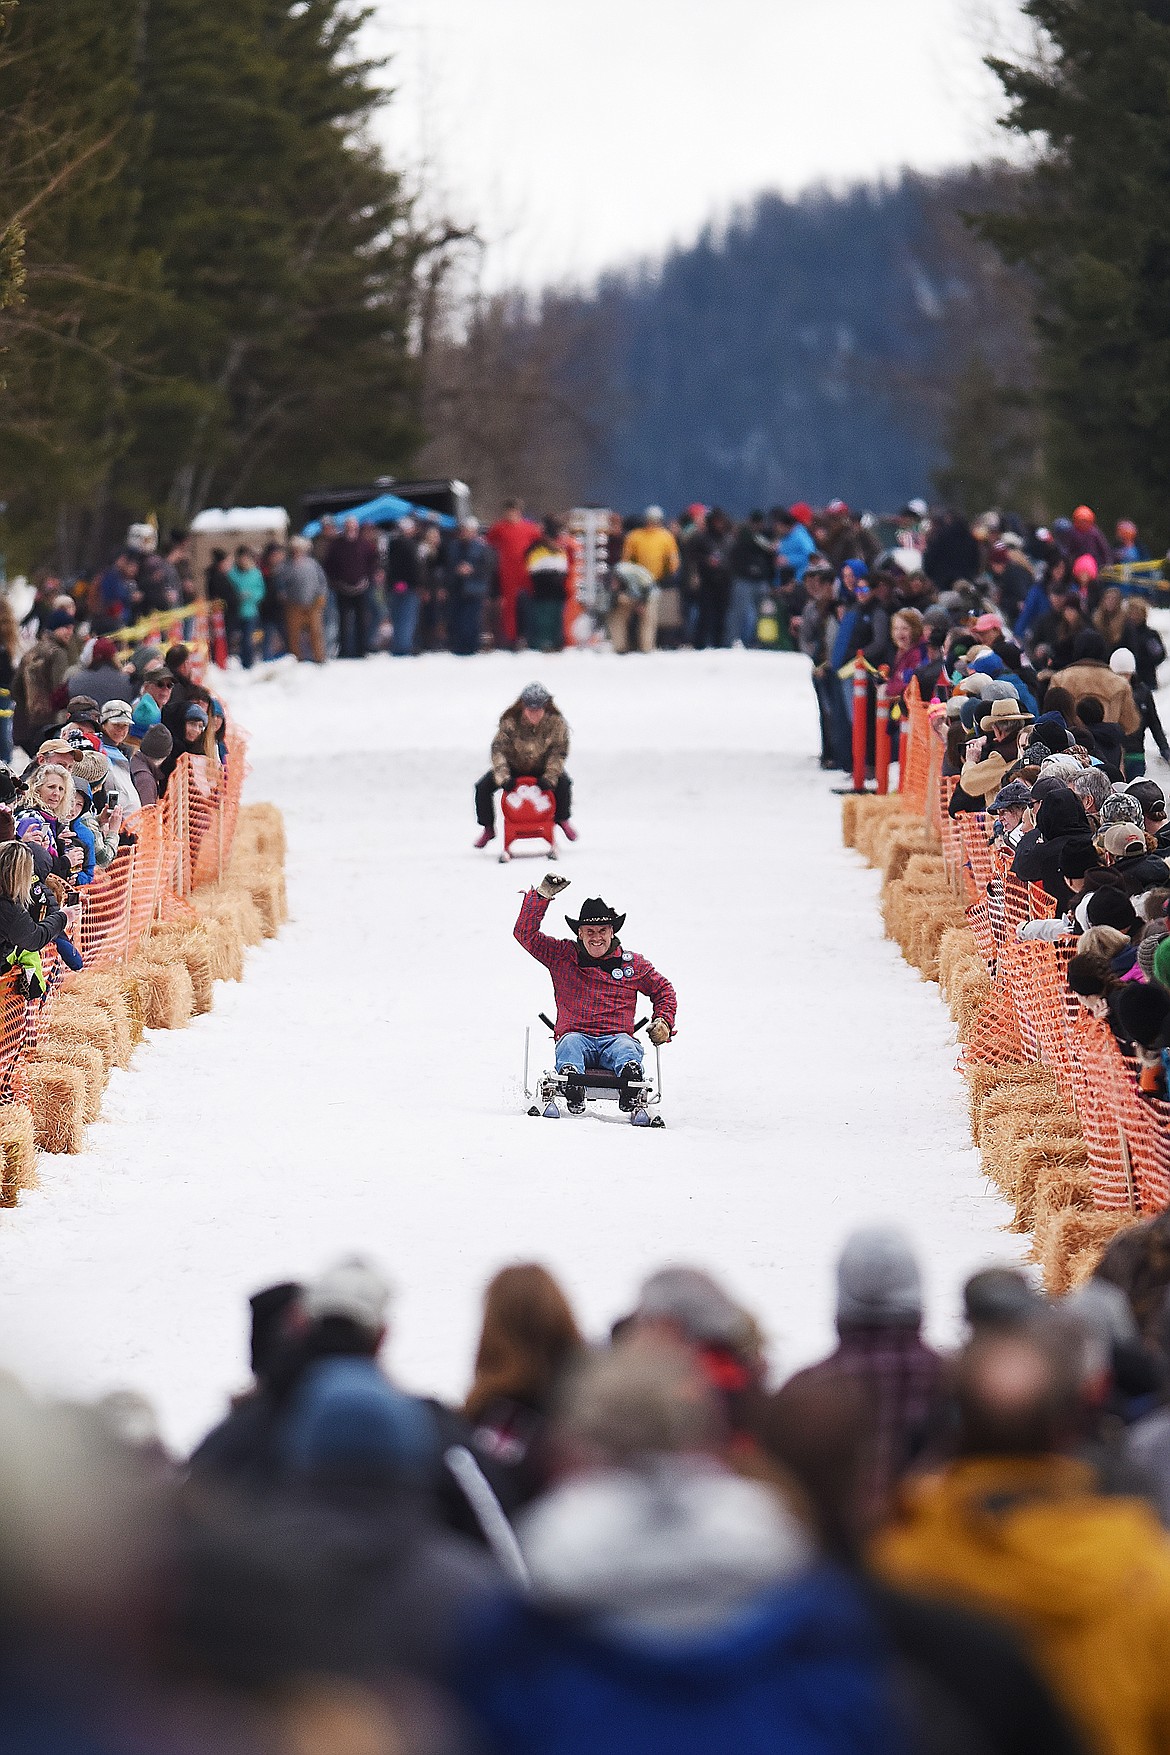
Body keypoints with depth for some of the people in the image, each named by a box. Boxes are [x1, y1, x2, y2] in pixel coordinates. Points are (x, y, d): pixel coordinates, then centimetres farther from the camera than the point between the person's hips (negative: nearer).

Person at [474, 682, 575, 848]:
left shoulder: (555, 722, -23)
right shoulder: (510, 721, -27)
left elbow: (559, 752, -21)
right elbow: (498, 749, -29)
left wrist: (549, 777, -33)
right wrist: (503, 777, -40)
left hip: (542, 768, 0)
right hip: (513, 767, 0)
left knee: (563, 783, -26)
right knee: (483, 788, -18)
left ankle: (563, 819, 5)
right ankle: (488, 828, 6)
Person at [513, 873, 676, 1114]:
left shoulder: (633, 963, 19)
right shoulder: (561, 956, 18)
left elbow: (663, 990, 31)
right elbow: (526, 933, 15)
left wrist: (663, 1021, 12)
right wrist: (542, 895, 6)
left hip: (616, 1038, 0)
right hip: (576, 1035, 0)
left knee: (627, 1047, -36)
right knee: (570, 1044, -37)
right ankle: (573, 1097, -67)